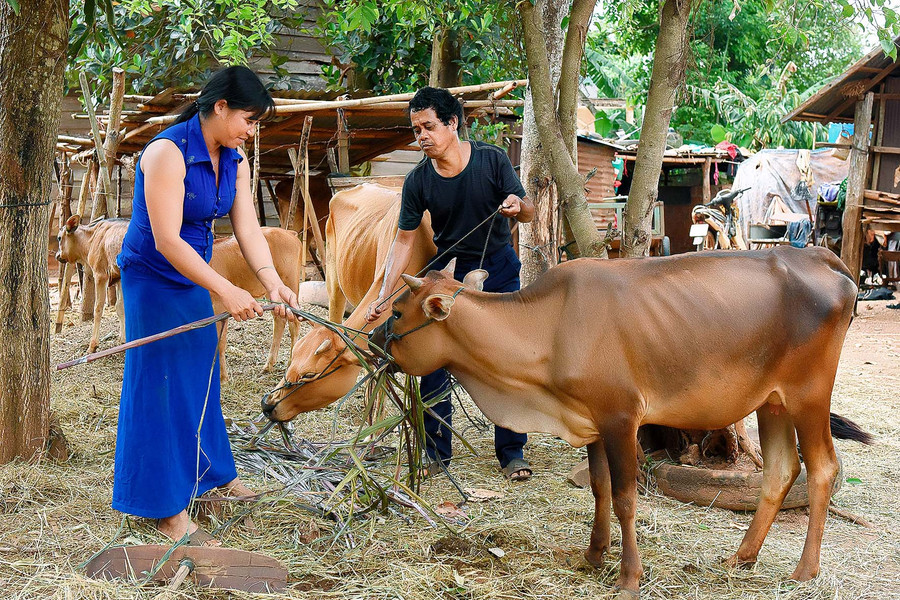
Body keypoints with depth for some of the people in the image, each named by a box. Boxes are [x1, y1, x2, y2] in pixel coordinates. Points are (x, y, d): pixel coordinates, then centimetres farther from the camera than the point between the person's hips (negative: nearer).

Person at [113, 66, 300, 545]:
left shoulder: (234, 161, 0)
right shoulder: (167, 153, -25)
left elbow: (247, 229, -5)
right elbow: (167, 241, -29)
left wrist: (273, 283, -22)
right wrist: (226, 291, -33)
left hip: (193, 278, 8)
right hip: (152, 279, -8)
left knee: (201, 378, 18)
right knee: (161, 386, -4)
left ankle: (212, 474, 36)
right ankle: (167, 511, 3)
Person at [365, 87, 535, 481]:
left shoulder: (492, 160, -14)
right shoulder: (418, 181, -11)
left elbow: (528, 213, -7)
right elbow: (404, 241, -6)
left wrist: (518, 207, -32)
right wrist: (384, 296, -13)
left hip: (499, 268, -1)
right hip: (448, 268, 1)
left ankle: (511, 452, 11)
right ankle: (436, 452, 8)